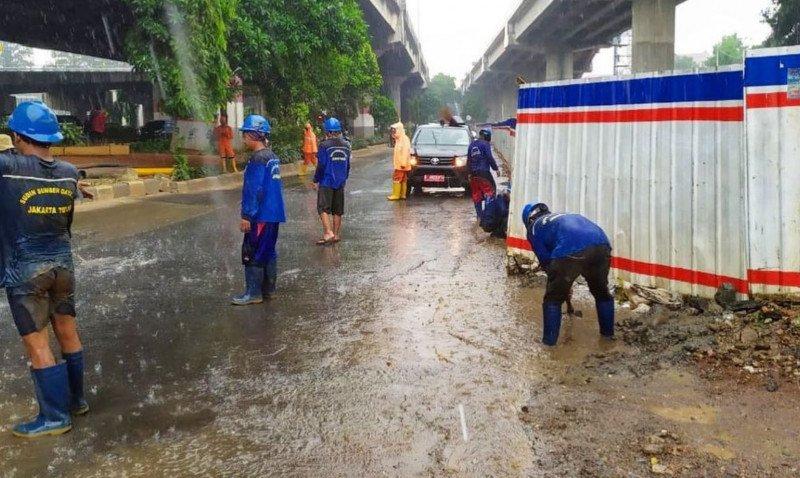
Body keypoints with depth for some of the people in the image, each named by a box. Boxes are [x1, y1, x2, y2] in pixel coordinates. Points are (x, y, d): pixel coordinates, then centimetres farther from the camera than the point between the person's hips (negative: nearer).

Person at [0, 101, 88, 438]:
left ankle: (55, 417, 14)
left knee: (37, 345, 5)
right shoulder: (69, 173, 0)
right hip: (62, 263, 6)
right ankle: (75, 399, 31)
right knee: (68, 333, 17)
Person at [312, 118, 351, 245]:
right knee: (337, 210, 11)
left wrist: (316, 180, 0)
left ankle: (328, 233, -16)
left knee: (323, 208, -3)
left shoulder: (325, 145, -11)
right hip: (340, 183, 6)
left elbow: (321, 166, -11)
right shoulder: (346, 145, 7)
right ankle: (336, 235, 16)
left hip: (326, 183, -6)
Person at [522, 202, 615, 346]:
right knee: (602, 292, 29)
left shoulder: (534, 228, 24)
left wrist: (564, 283, 30)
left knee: (553, 298, 15)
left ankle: (549, 341, 18)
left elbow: (545, 260, 18)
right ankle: (608, 333, 41)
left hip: (570, 251, -5)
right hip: (602, 243, 6)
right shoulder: (561, 216, 41)